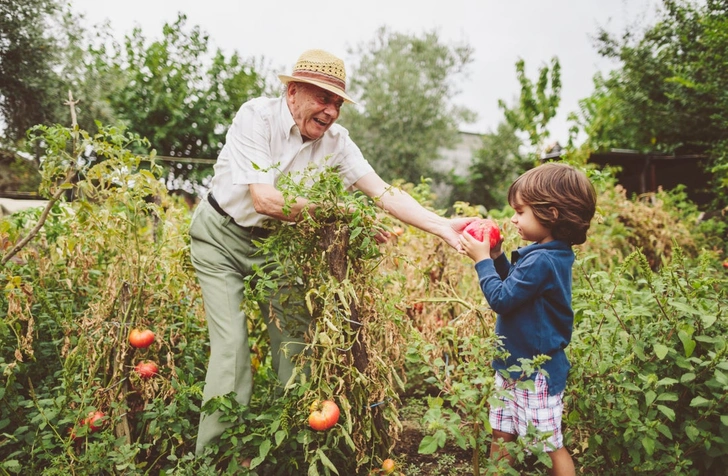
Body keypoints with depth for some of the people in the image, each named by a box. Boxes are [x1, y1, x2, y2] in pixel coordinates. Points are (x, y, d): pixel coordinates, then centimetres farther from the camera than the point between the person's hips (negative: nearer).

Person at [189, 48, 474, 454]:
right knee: (232, 345, -11)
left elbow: (384, 193, -17)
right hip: (221, 237, -4)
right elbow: (263, 198, -34)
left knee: (296, 337, 1)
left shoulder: (335, 140, -10)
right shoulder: (257, 116, -23)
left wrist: (443, 227, -29)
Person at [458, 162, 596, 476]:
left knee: (549, 447, 9)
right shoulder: (546, 254, 4)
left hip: (536, 372, -10)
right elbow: (514, 284, 16)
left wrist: (482, 260, -15)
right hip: (515, 365, 10)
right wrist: (496, 258, 3)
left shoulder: (542, 261, -26)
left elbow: (501, 299, -24)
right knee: (501, 435, 19)